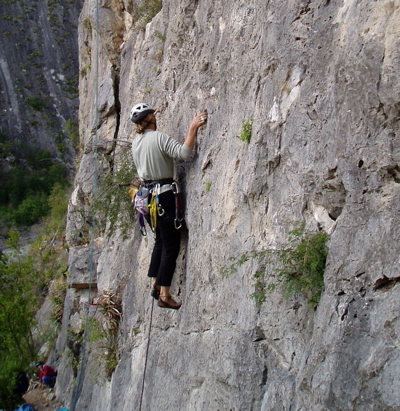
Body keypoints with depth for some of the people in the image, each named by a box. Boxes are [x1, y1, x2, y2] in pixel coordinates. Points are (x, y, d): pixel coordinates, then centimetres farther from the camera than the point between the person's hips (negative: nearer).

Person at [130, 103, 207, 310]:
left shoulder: (136, 141, 8)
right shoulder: (158, 137, -14)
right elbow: (183, 153, -27)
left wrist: (144, 122, 44)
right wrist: (193, 127, -23)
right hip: (163, 194, -8)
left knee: (161, 241, 22)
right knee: (171, 245, -1)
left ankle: (155, 285, 23)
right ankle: (164, 295, 0)